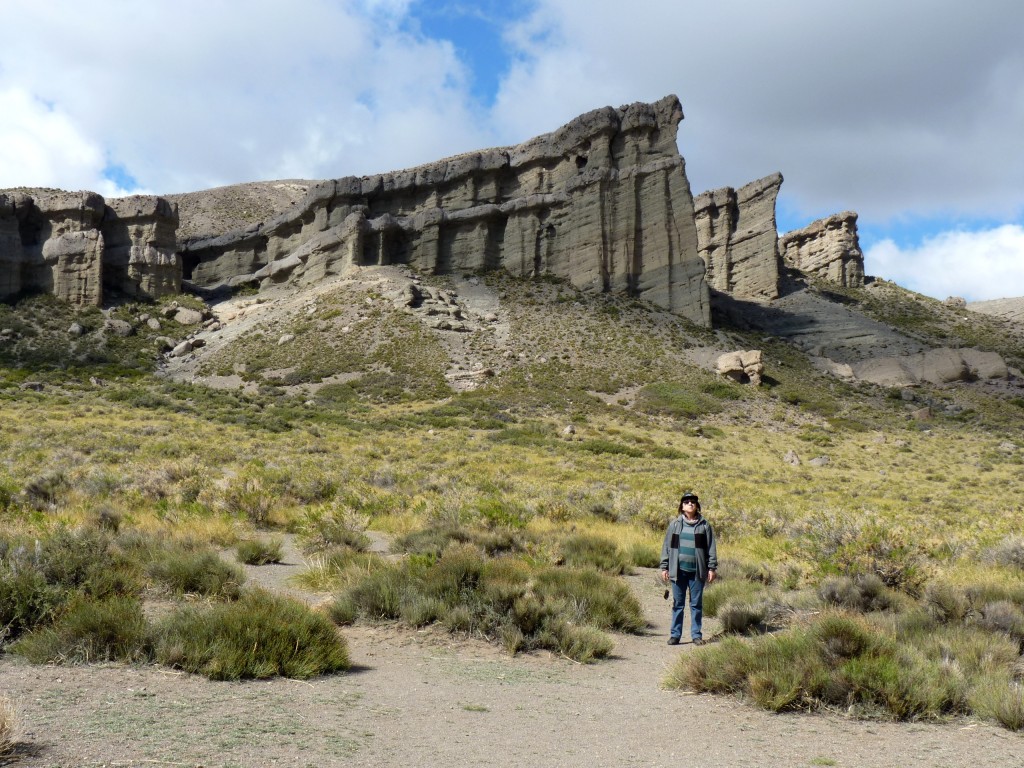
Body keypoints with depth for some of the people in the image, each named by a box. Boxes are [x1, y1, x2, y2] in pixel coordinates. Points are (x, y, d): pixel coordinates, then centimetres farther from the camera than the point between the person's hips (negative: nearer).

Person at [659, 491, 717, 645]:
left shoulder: (704, 525, 4)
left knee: (696, 604, 6)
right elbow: (667, 546, 7)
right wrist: (664, 567, 4)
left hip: (697, 571, 0)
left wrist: (712, 568, 0)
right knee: (677, 604, 6)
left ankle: (696, 634, 15)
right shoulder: (675, 524, 5)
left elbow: (711, 547, 5)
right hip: (678, 570, 1)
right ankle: (675, 634, 13)